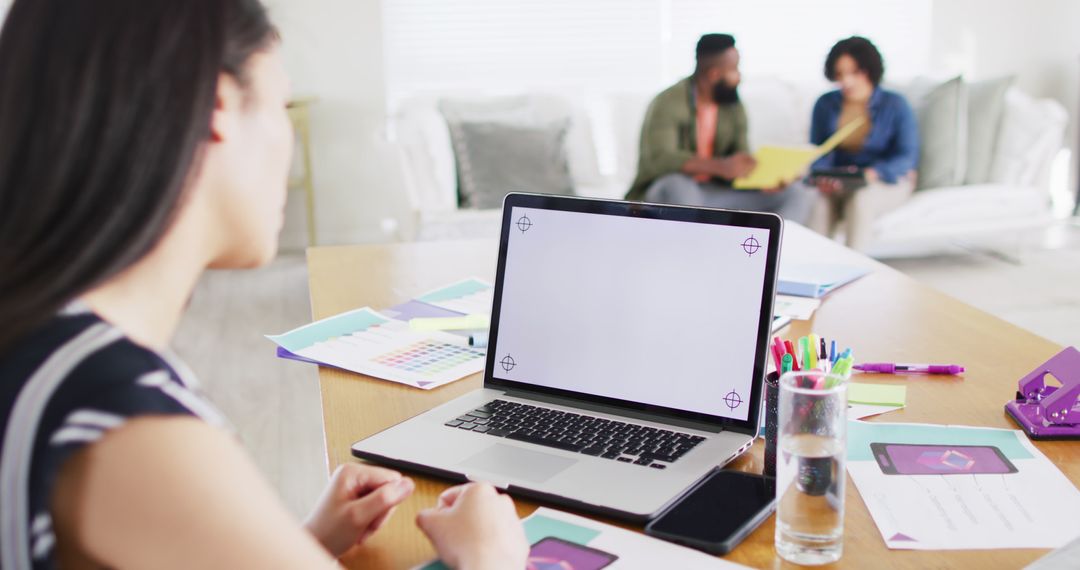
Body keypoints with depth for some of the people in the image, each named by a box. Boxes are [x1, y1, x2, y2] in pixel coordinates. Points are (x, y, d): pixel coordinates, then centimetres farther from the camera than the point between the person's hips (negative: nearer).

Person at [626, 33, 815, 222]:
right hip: (663, 197, -6)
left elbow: (742, 164, 4)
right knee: (677, 186, -42)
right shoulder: (669, 103, -14)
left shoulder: (733, 108, 6)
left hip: (713, 196, 6)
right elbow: (661, 159, -30)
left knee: (797, 194, -7)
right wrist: (720, 166, -42)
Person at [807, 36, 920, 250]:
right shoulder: (825, 104, 3)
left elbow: (908, 157, -10)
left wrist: (871, 174, -30)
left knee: (860, 200, -36)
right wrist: (822, 177, -23)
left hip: (887, 182, -2)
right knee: (818, 202, -32)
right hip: (838, 184, 2)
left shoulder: (896, 105, -5)